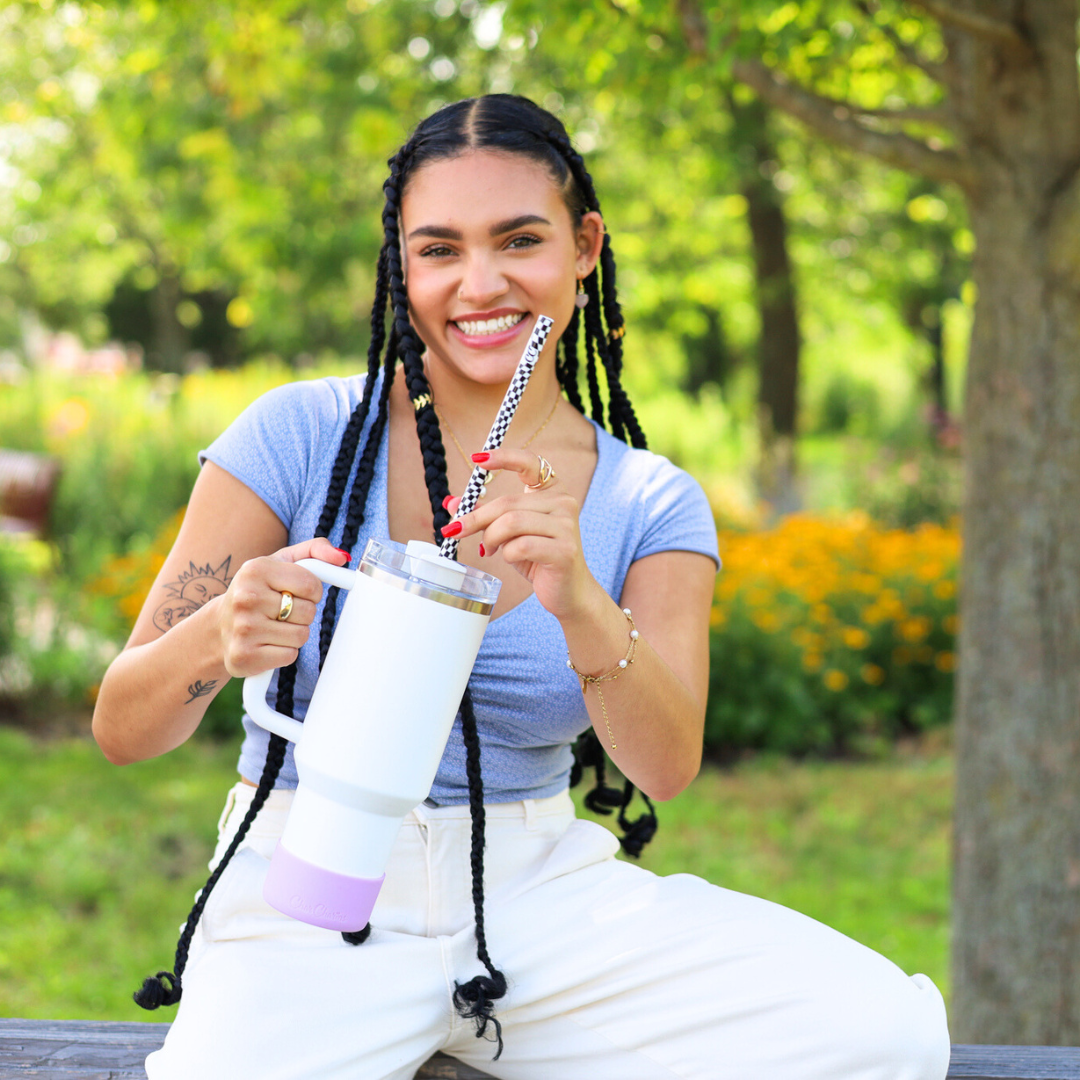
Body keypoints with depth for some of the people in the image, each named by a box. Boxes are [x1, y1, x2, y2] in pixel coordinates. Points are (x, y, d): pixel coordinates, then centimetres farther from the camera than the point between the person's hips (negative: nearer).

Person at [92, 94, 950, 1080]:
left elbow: (667, 768, -11)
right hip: (307, 897, -3)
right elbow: (124, 731, -5)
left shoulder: (654, 506, 4)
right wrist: (217, 636, -28)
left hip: (539, 888, 4)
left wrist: (580, 605, -30)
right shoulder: (301, 434, -4)